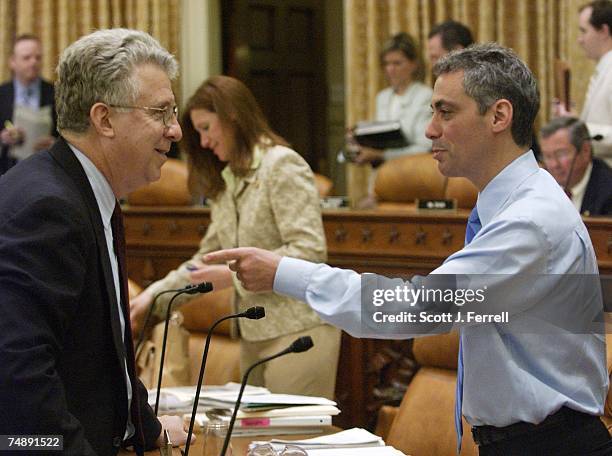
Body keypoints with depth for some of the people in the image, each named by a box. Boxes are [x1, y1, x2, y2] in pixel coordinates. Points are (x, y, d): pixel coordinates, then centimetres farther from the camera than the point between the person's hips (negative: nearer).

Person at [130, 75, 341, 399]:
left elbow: (309, 251, -18)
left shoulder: (282, 165, -9)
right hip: (255, 334, 8)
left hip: (298, 329, -8)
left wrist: (234, 275, -18)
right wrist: (154, 295, 5)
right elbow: (207, 258, 18)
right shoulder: (227, 182, 17)